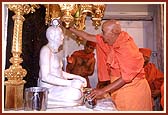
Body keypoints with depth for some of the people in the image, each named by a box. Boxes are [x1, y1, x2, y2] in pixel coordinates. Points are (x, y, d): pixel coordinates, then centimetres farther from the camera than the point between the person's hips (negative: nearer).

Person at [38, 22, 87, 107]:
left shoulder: (55, 51, 16)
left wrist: (77, 77, 5)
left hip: (56, 85, 9)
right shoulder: (46, 50, -14)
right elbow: (45, 76, -23)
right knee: (75, 93, -26)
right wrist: (69, 83, -28)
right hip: (48, 88, -9)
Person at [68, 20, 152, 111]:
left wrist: (103, 90, -29)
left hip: (133, 90, -7)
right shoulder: (112, 42, 1)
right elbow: (89, 37, 8)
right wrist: (70, 28, 8)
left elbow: (125, 78, -26)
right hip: (119, 89, 8)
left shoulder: (127, 49, -23)